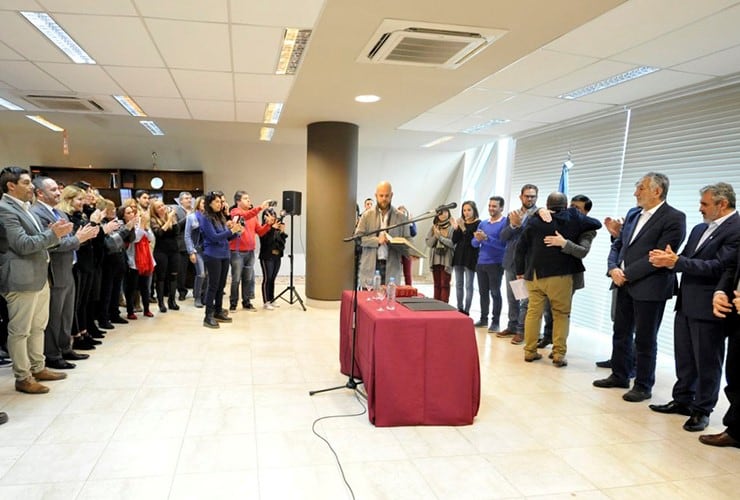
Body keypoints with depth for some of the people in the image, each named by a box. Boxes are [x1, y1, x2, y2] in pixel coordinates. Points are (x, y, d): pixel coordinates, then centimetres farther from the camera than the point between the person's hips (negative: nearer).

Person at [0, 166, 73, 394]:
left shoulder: (23, 208, 16)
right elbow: (22, 244, -20)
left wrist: (50, 231, 3)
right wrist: (52, 234, -16)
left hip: (39, 277, 10)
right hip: (21, 279, -10)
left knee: (38, 326, 17)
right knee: (20, 330, 2)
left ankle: (38, 368, 29)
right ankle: (23, 378, 11)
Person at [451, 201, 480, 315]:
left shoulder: (478, 223, -5)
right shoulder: (461, 223, 11)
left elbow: (474, 241, -14)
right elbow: (454, 240, 8)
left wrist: (464, 229, -20)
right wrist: (456, 228, -6)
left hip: (470, 257, -6)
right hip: (459, 255, 6)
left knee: (468, 285, -4)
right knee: (458, 284, 9)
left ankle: (466, 311, -2)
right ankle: (459, 309, 16)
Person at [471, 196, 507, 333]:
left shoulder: (505, 223, -7)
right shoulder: (483, 223, 13)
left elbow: (503, 244, -16)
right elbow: (474, 243, 9)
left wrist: (486, 238, -22)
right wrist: (478, 239, -13)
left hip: (496, 264, -6)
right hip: (481, 263, 6)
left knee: (495, 293, -2)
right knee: (483, 292, 12)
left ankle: (495, 322, 5)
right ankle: (483, 319, 21)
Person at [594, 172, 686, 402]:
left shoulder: (674, 218, -11)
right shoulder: (633, 213, 12)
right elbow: (618, 245, 14)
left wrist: (626, 274, -16)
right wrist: (613, 268, -4)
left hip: (649, 287, -7)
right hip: (625, 284, 7)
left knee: (645, 339, 4)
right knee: (621, 333, 16)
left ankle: (643, 386, 18)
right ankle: (619, 375, 31)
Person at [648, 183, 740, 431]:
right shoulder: (699, 229, 14)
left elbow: (717, 267, -21)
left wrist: (676, 261, -22)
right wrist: (668, 259, -9)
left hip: (708, 308, -8)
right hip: (686, 304, 8)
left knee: (707, 362, 6)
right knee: (684, 358, 17)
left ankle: (702, 410, 18)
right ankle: (682, 400, 30)